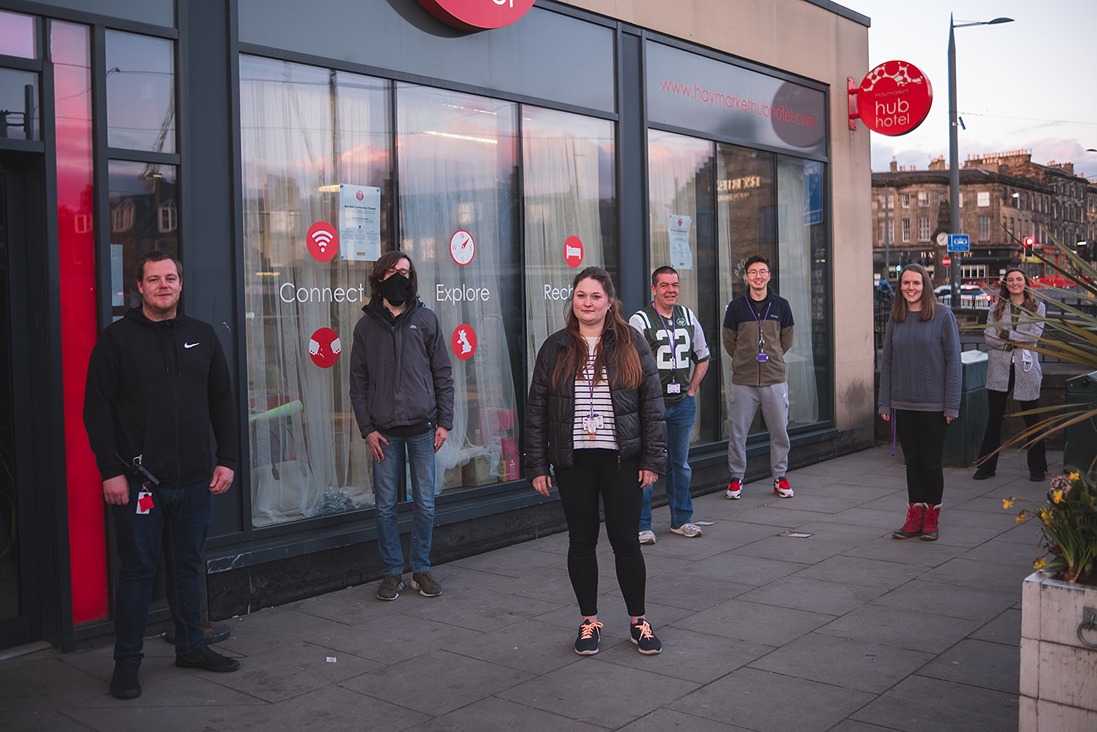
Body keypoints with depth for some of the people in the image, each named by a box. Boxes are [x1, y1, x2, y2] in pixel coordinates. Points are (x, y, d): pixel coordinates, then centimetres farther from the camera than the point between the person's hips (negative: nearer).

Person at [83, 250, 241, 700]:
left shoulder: (202, 336, 10)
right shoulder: (118, 338, -2)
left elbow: (222, 403, 12)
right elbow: (97, 409, -5)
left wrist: (227, 459, 5)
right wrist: (111, 470, -11)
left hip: (194, 480, 4)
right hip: (137, 482, -4)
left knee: (189, 566, 13)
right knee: (138, 569, 4)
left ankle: (191, 647, 28)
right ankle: (127, 662, 17)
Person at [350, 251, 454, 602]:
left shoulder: (426, 319, 6)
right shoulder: (366, 325, 7)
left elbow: (443, 373, 6)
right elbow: (358, 381, 7)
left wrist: (444, 421, 0)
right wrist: (367, 428, -1)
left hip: (422, 427, 0)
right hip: (384, 431, 0)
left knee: (425, 503, 5)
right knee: (386, 505, 4)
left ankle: (421, 569, 19)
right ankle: (392, 572, 17)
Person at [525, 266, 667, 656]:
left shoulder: (631, 344, 2)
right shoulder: (555, 348, 5)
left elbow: (652, 403, 0)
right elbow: (536, 409, 5)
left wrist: (652, 459, -5)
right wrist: (537, 465, 0)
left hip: (622, 460, -1)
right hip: (573, 462, 1)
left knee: (626, 542, 5)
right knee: (581, 542, 10)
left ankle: (638, 621, 21)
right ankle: (589, 622, 24)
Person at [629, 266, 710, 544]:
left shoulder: (688, 317, 10)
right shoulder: (640, 320, -7)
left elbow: (703, 357, 21)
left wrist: (691, 390, 12)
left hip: (683, 403, 5)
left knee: (681, 463, 14)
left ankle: (681, 520, 27)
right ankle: (642, 526, 7)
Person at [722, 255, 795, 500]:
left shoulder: (781, 305, 5)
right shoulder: (736, 306, 1)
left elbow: (787, 340, 14)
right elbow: (729, 342, 9)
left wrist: (771, 359, 10)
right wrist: (744, 361, 8)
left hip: (775, 380, 1)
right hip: (742, 381, -1)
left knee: (779, 431, 5)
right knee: (737, 432, 2)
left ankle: (780, 478, 18)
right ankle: (736, 478, 15)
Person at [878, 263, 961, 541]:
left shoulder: (942, 316, -5)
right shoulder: (896, 319, 7)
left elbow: (953, 360, -6)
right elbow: (887, 361, 9)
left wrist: (951, 404, -10)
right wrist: (885, 403, 6)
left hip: (933, 405, -4)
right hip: (903, 404, 4)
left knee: (931, 463, 5)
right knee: (913, 462, 10)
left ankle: (932, 518, 18)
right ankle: (915, 517, 18)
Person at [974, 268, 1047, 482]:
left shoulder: (1037, 308, 7)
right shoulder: (997, 308, 10)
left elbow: (1035, 334, -8)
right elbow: (989, 336, -3)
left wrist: (1006, 334, -12)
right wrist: (1016, 343, -11)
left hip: (1025, 369, -1)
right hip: (999, 369, 1)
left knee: (1031, 419, 5)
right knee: (994, 418, 4)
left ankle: (1037, 468, 15)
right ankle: (986, 466, 11)